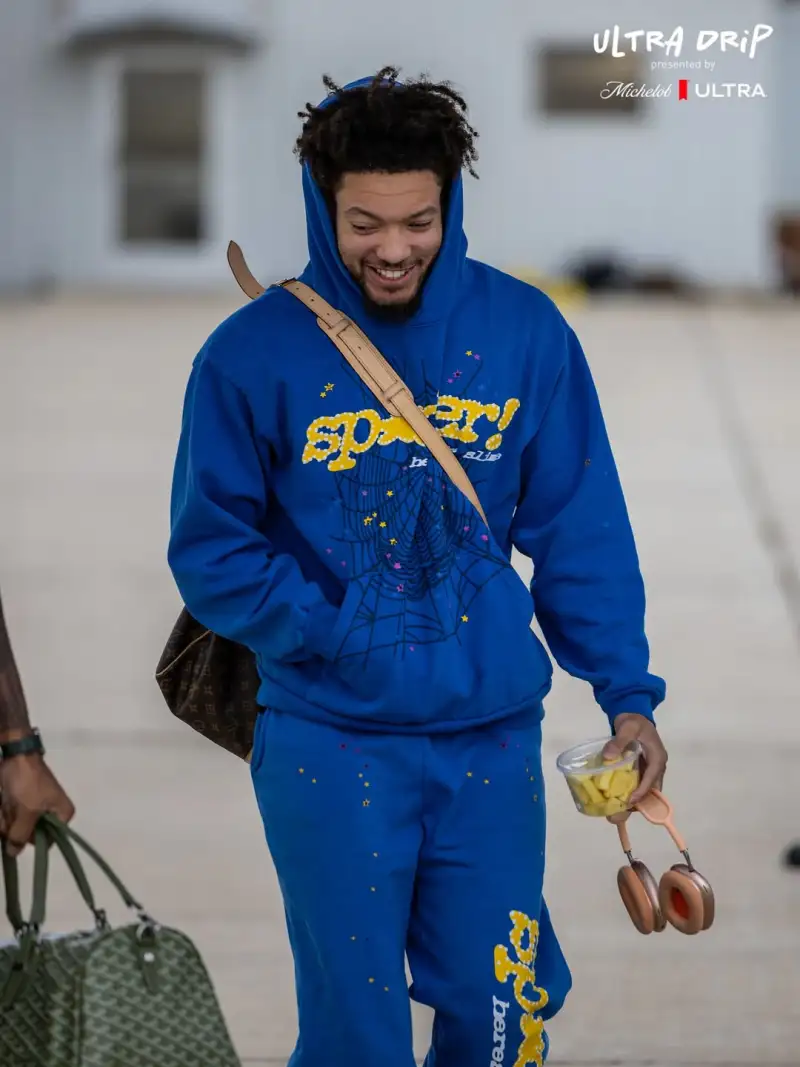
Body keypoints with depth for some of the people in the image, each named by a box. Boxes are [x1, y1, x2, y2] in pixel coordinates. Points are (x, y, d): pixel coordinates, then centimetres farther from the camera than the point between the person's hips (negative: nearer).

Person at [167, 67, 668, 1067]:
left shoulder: (524, 332, -2)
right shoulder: (255, 354, -7)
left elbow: (582, 530, 3)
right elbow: (210, 550, -2)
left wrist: (627, 693, -1)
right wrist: (335, 635, -12)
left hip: (491, 737, 2)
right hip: (329, 748, -2)